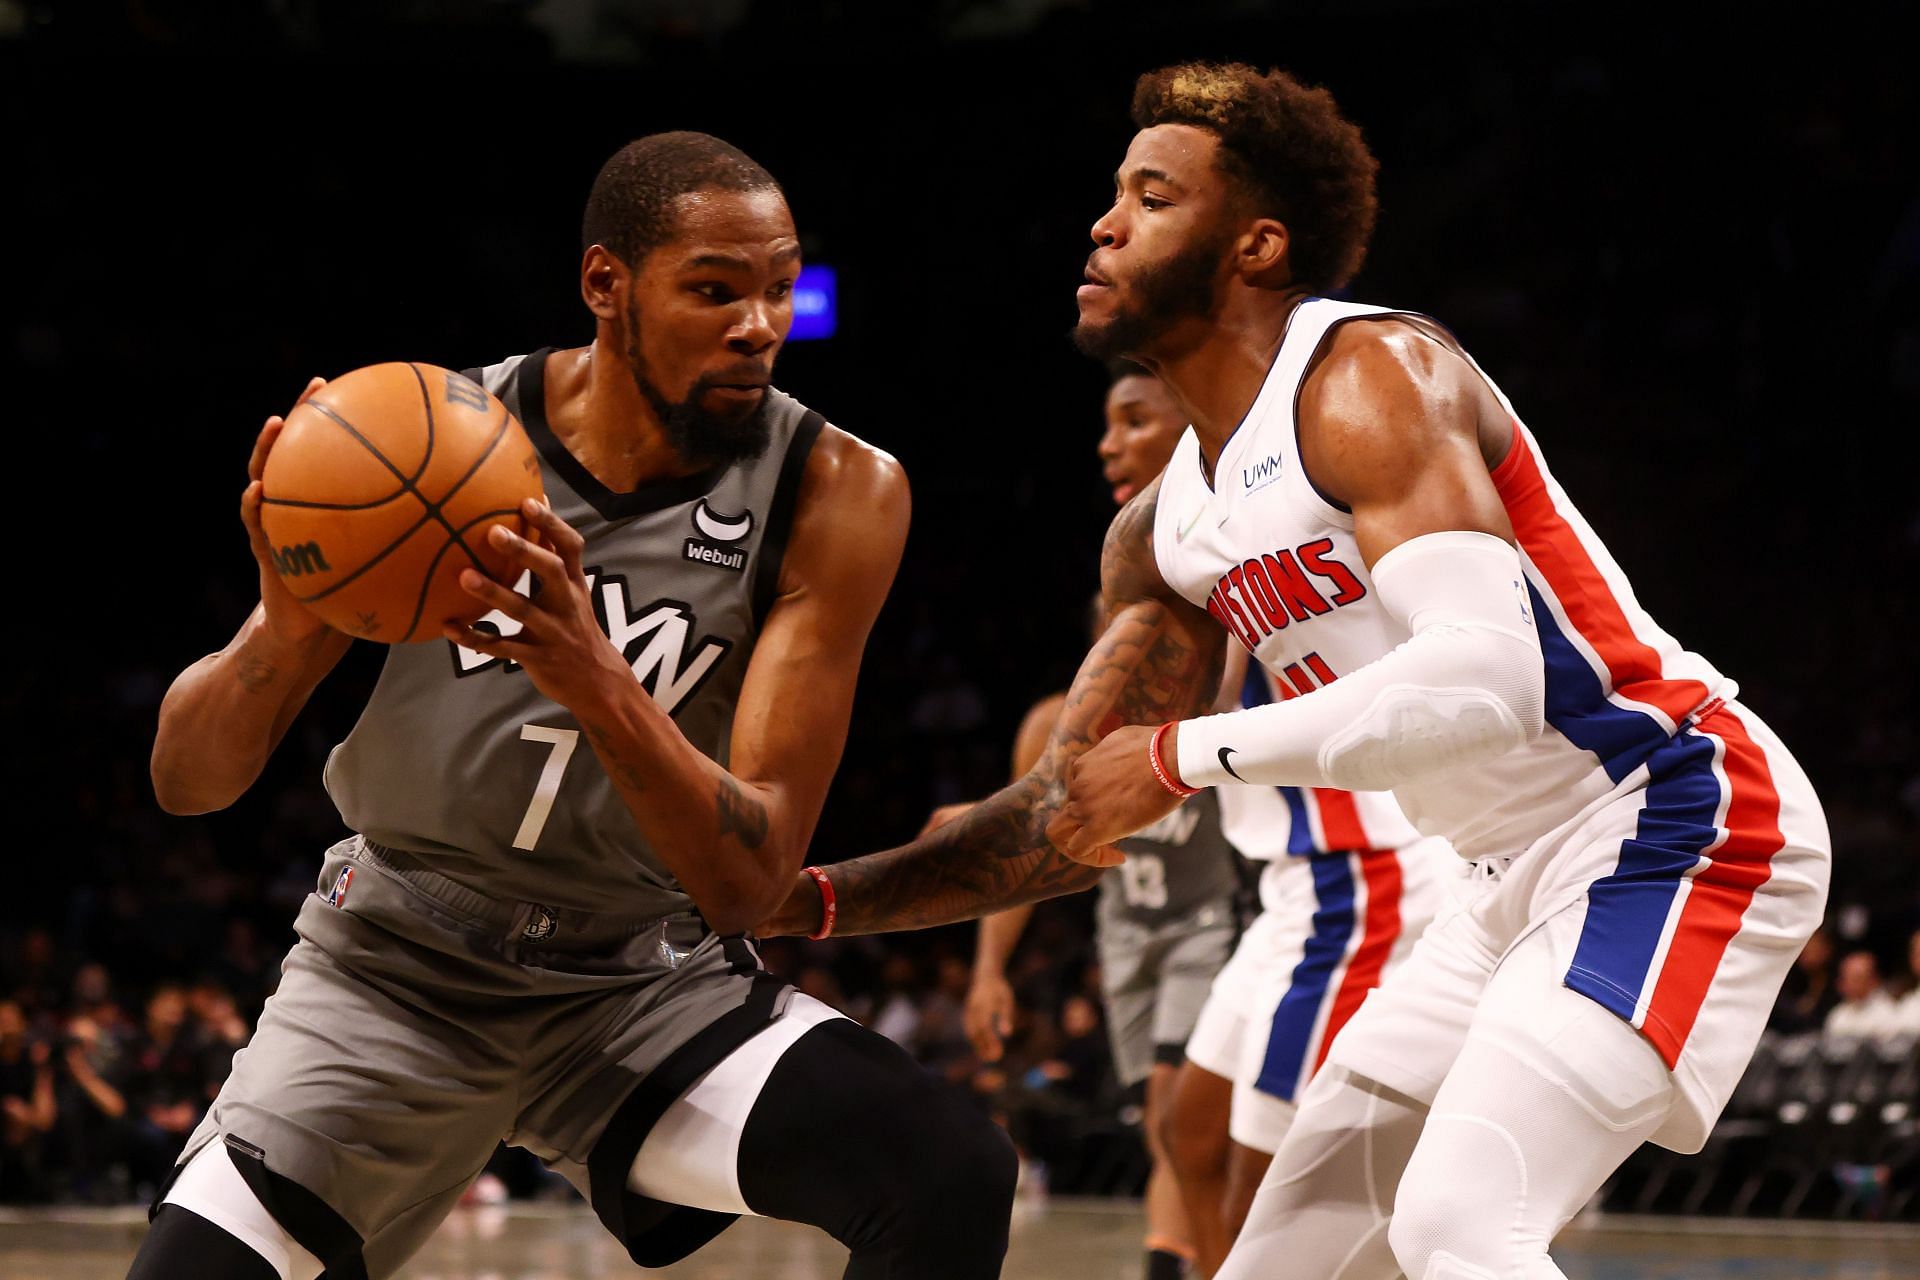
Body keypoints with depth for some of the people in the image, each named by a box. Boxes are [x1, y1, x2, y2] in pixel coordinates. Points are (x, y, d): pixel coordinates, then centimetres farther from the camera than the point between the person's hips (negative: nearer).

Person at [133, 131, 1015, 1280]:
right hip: (399, 963, 0)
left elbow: (748, 882, -21)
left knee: (955, 1174, -23)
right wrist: (286, 629, -32)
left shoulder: (835, 494, -15)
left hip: (645, 980, 0)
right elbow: (187, 780, -9)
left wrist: (600, 686, -40)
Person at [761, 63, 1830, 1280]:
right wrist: (811, 900, 6)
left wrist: (1184, 757, -24)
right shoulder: (1166, 534, 11)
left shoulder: (1371, 379, -16)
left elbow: (1485, 677, -30)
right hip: (1521, 879, 10)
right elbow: (1075, 818, 16)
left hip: (1675, 816, -10)